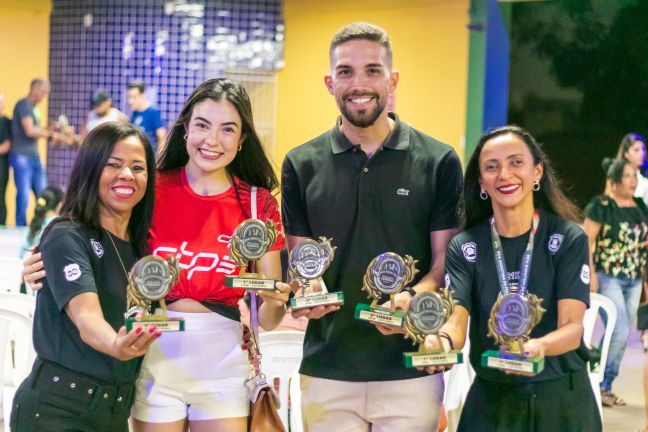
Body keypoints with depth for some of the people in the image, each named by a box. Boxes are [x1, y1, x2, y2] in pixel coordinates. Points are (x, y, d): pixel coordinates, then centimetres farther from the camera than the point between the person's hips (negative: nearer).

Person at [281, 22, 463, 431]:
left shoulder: (439, 162, 0)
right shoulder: (302, 165, 5)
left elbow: (447, 261, 0)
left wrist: (412, 299, -20)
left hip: (412, 370, -1)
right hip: (327, 370, 1)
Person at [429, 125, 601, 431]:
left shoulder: (569, 239, -8)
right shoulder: (464, 247, -3)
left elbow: (572, 326, -17)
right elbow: (457, 321, -14)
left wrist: (538, 347, -39)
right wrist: (442, 342, -38)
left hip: (562, 398, -1)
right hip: (491, 401, 1)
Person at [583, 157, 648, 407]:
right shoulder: (601, 206, -9)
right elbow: (587, 241, -12)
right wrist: (591, 275, -16)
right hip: (608, 277, -7)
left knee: (621, 334, 9)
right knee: (620, 331, -14)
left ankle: (605, 386, 19)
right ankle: (600, 385, 1)